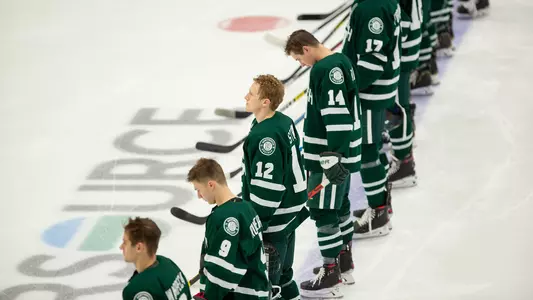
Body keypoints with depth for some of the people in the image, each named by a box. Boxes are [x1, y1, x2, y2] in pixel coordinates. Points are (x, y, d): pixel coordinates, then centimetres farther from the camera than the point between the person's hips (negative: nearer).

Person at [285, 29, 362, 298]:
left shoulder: (326, 70, -21)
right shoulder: (340, 61, 10)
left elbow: (337, 115, -26)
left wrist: (333, 156, -26)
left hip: (329, 155, -10)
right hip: (342, 150, 10)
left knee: (324, 212, -4)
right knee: (339, 206, 20)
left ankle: (330, 276, 1)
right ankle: (344, 264, 32)